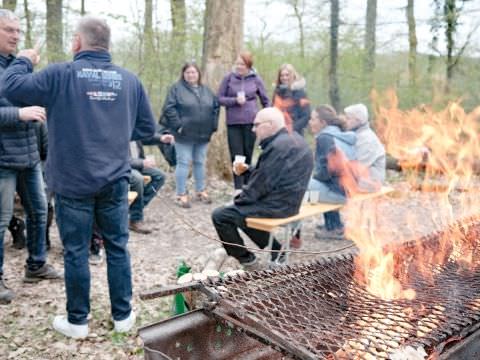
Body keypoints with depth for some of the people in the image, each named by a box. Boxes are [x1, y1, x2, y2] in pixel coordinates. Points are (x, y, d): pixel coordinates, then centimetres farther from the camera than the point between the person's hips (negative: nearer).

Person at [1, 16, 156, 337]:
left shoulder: (61, 74, -7)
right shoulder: (130, 80, 4)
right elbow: (147, 129, 9)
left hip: (73, 182, -2)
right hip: (115, 181, 3)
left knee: (76, 252, 8)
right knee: (118, 248, 12)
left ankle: (77, 321, 22)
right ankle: (123, 316, 22)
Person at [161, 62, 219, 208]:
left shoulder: (206, 90, 12)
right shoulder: (177, 88, -5)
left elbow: (215, 107, 17)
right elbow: (169, 108, -12)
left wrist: (213, 125, 6)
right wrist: (178, 125, -17)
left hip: (203, 134, 5)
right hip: (184, 134, -5)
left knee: (200, 163, 14)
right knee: (183, 163, -2)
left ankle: (201, 191, 26)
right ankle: (181, 194, 5)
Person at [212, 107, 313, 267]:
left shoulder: (278, 146, -23)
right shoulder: (293, 139, 10)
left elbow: (263, 181, -21)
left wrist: (240, 199, -7)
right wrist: (247, 169, 5)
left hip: (277, 205, -10)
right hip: (287, 200, 11)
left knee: (220, 215, -6)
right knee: (241, 209, 29)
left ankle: (245, 257, 13)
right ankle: (275, 249, 26)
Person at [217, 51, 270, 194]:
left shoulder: (256, 79, 3)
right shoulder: (229, 78, 2)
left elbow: (265, 101, 11)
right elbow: (220, 98, 2)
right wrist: (235, 100, -14)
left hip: (251, 122, 0)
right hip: (233, 122, 0)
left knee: (248, 155, 6)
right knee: (236, 155, -4)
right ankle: (238, 188, -2)